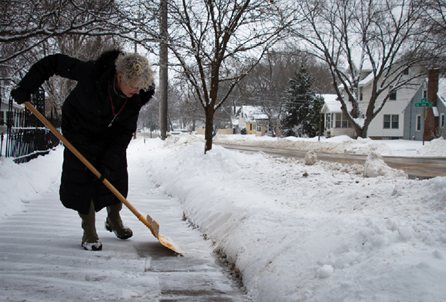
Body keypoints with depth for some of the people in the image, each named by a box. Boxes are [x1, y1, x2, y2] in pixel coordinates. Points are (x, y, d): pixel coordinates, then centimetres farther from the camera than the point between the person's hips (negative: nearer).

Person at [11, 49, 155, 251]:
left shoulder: (137, 97, -25)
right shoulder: (91, 73, -37)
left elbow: (125, 131, -17)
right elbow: (54, 62, -24)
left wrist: (109, 161, -23)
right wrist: (26, 87, -21)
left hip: (111, 134, 3)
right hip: (80, 130, -3)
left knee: (115, 177, 4)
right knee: (81, 178, -8)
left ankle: (114, 219, 31)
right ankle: (89, 231, 6)